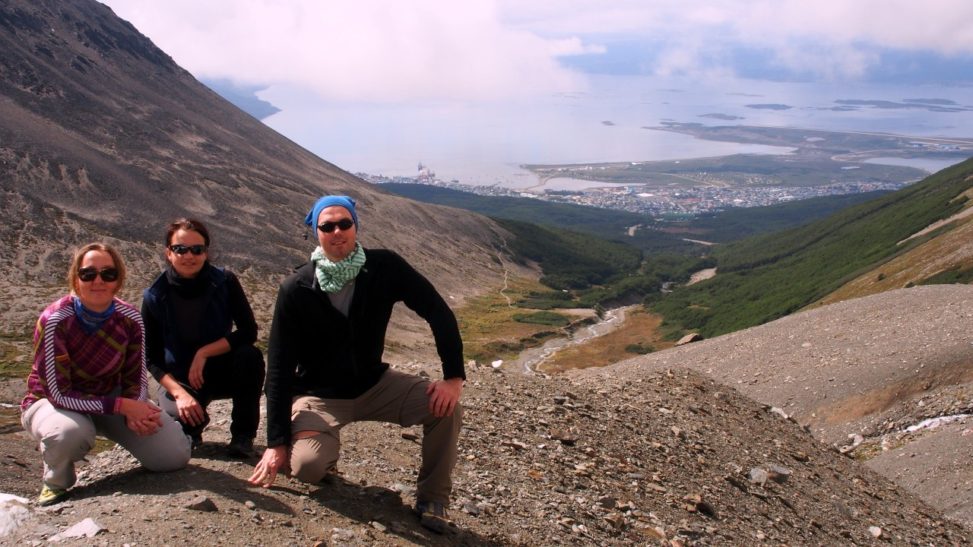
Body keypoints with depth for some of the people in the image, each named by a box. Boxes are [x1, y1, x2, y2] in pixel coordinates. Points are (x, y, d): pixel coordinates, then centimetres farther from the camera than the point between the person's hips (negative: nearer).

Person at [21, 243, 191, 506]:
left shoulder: (130, 319, -14)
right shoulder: (54, 321, -26)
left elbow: (136, 379, -5)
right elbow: (59, 394, -26)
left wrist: (135, 412, -27)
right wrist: (122, 406, -31)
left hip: (110, 397, 4)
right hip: (50, 402, -3)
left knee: (174, 454, -12)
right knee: (71, 432, -40)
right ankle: (56, 482, -5)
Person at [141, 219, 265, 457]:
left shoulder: (224, 282, -14)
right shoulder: (154, 297, -13)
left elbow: (249, 331, -18)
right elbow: (152, 358, -10)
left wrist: (204, 352, -26)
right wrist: (180, 393, -25)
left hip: (221, 371, 0)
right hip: (179, 379, 0)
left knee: (251, 356, -31)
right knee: (182, 416, -30)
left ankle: (243, 435, -11)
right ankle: (191, 430, 11)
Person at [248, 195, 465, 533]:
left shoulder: (384, 268, -13)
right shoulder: (296, 290, -17)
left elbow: (438, 313, -10)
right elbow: (279, 368, -14)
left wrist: (454, 377, -21)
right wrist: (276, 443, -16)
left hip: (375, 384, 2)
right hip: (319, 395, -2)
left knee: (446, 408, -21)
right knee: (307, 466, -30)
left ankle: (432, 499, 0)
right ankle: (326, 451, 9)